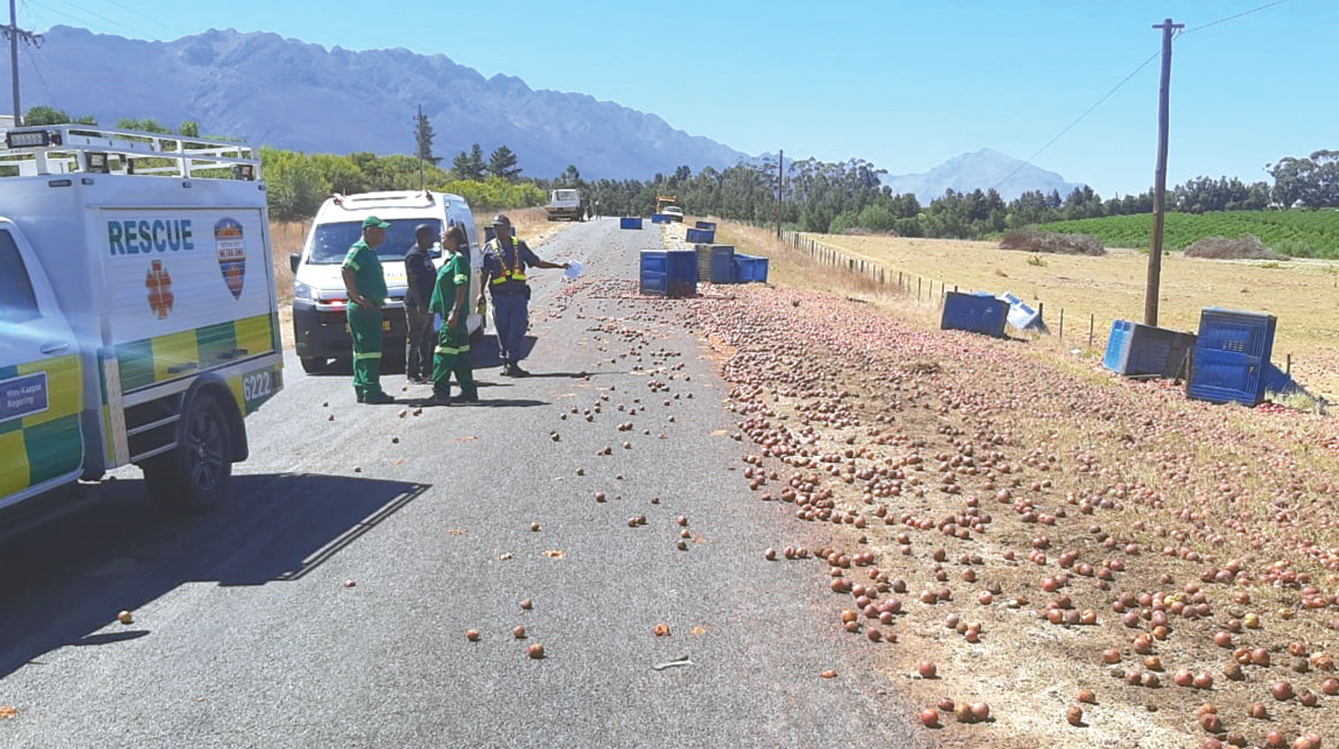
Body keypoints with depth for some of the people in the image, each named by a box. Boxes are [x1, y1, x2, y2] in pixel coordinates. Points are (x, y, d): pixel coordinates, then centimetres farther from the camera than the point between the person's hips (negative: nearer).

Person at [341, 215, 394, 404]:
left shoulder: (369, 251, 20)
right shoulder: (359, 249, -11)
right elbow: (346, 270, -24)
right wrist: (356, 297, -24)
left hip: (371, 309, 10)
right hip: (363, 309, -10)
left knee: (362, 351, 13)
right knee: (370, 350, -11)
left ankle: (361, 389, 19)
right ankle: (371, 391, -11)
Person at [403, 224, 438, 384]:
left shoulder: (424, 254, 16)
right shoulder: (413, 255, -13)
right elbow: (412, 282, -19)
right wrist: (420, 304, -24)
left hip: (428, 304, 10)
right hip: (416, 305, -10)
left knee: (427, 339, 14)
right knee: (414, 339, -4)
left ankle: (426, 370, 21)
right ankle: (412, 372, 1)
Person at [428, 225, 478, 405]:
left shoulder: (459, 259, -13)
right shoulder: (452, 258, 18)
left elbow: (461, 287, -20)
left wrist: (455, 312, -25)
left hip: (454, 315, -10)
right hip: (449, 313, 10)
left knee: (444, 353, -9)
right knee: (460, 353, 12)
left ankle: (440, 393, -8)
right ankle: (469, 392, 16)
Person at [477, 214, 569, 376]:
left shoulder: (519, 245, 10)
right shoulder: (489, 248, 7)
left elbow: (536, 262, 17)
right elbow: (484, 273, 9)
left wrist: (558, 265, 12)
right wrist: (481, 293, 1)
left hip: (519, 295, 0)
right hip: (500, 297, 0)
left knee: (518, 330, -8)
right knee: (503, 331, 4)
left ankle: (512, 363, -3)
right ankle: (506, 362, 16)